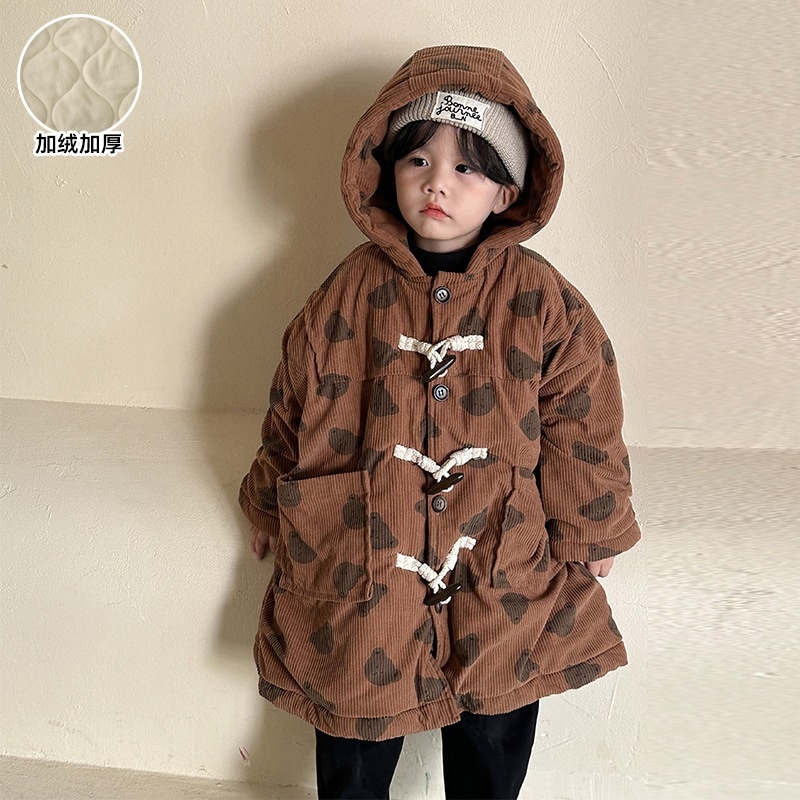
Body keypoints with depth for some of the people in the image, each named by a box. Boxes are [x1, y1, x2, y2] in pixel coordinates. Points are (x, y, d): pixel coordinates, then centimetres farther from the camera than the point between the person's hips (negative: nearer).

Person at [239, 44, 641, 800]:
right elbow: (292, 420, 4)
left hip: (504, 582, 0)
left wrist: (587, 540, 6)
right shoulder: (347, 297, -6)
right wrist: (279, 526, 12)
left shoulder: (544, 304, -9)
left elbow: (585, 433, -1)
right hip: (358, 575, 1)